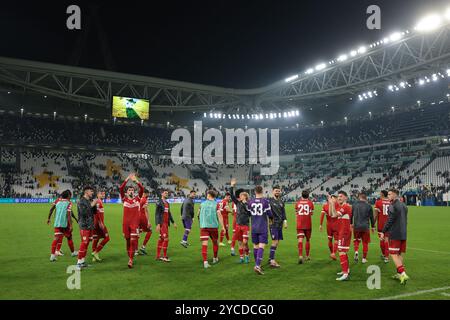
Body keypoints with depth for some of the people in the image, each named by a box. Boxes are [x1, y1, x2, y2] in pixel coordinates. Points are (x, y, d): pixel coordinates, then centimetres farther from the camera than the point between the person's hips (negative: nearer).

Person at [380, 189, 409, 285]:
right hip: (403, 234, 9)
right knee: (399, 254, 16)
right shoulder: (404, 205, 13)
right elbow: (405, 220, 18)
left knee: (393, 254, -5)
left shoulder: (393, 206, -14)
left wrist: (383, 232, -11)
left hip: (395, 234, -8)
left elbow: (390, 221, -17)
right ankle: (399, 273, 22)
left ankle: (403, 274, -13)